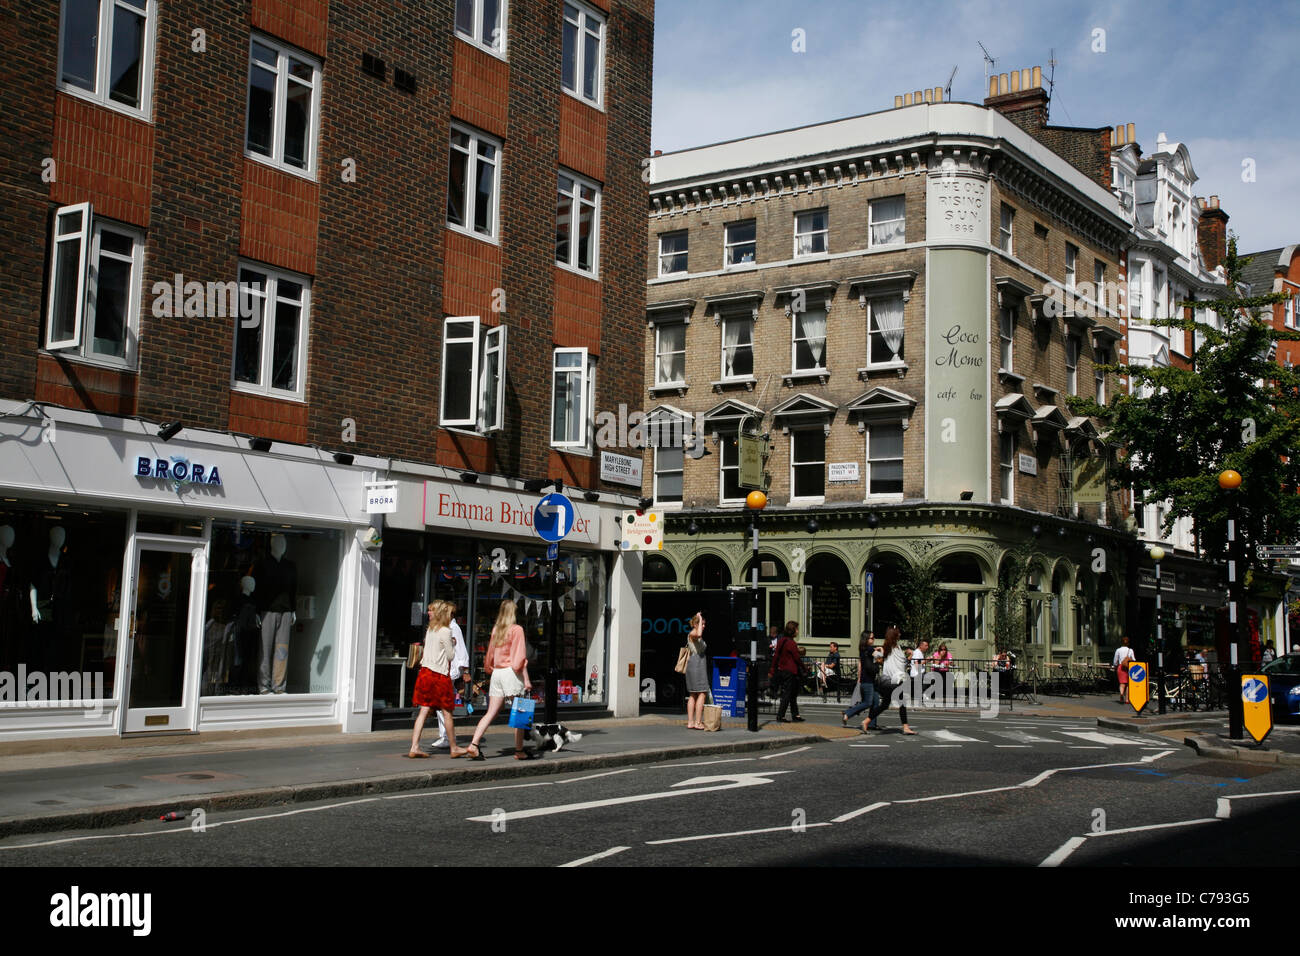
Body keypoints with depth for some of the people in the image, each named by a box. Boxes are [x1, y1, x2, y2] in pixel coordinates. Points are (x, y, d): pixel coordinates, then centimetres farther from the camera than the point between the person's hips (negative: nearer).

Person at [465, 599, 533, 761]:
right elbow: (520, 657, -11)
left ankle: (474, 744, -8)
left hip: (497, 673, 6)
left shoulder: (496, 629, 12)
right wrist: (526, 679, -11)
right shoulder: (517, 630, -7)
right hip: (511, 672, -6)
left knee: (491, 713, 5)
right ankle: (519, 750, 8)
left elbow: (490, 654, 17)